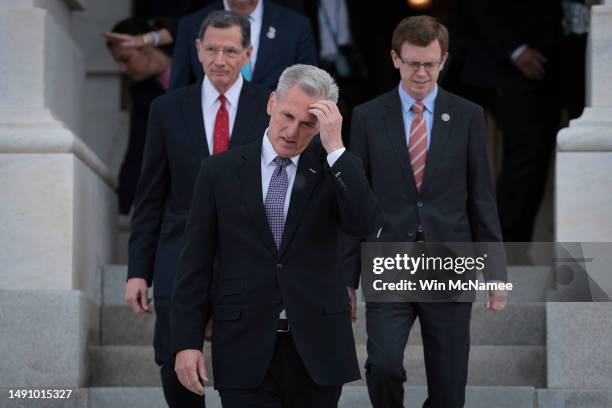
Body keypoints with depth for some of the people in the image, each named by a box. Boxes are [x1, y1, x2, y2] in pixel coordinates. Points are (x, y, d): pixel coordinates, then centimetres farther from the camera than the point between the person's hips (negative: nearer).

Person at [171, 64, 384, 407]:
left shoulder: (336, 169, 4)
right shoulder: (221, 172, 5)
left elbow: (368, 226, -14)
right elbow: (196, 264, 5)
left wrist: (335, 147, -17)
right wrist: (187, 341, -1)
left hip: (317, 349, 1)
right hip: (246, 352, -1)